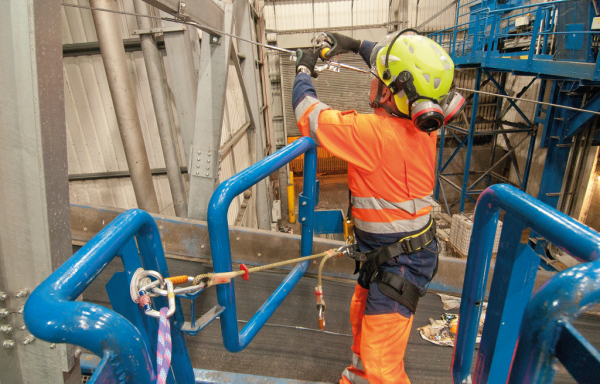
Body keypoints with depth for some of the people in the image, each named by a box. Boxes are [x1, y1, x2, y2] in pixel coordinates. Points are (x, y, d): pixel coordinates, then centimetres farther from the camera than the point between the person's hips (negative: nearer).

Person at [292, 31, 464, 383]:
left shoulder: (375, 132, -32)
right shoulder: (422, 123, -8)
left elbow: (307, 112, -19)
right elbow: (407, 69, 13)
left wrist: (303, 70, 1)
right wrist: (356, 45, 21)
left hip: (399, 263, -10)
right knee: (361, 317, 30)